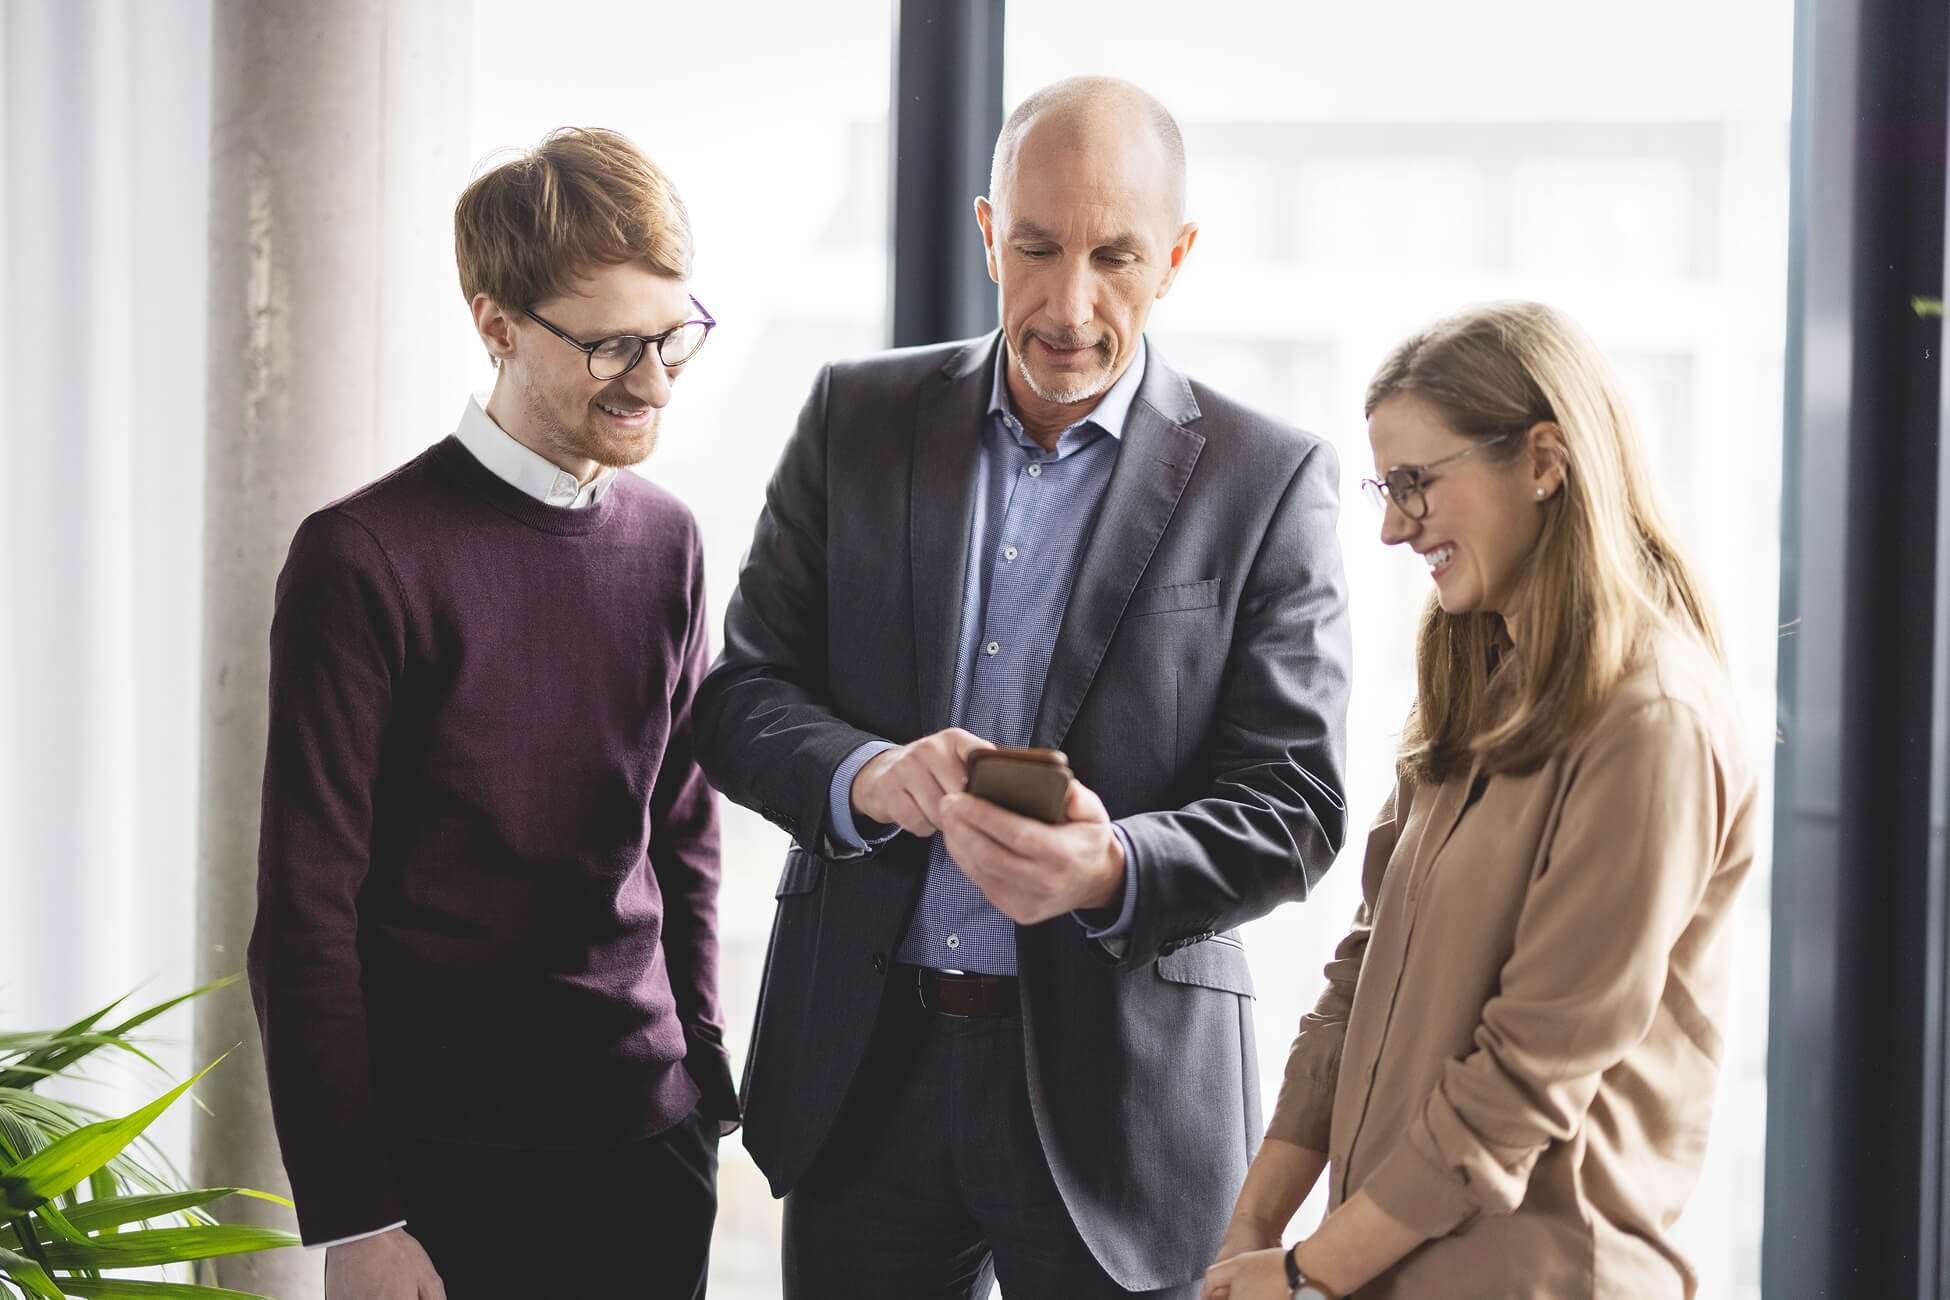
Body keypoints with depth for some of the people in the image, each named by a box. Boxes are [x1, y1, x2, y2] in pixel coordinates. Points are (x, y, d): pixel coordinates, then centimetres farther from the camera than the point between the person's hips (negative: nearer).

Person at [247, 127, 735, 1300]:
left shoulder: (667, 541, 8)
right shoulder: (367, 559, -11)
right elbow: (306, 918, -10)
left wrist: (703, 1083, 13)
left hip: (650, 1149, 5)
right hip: (451, 1171, -5)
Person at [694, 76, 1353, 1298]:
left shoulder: (1269, 479, -4)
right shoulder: (858, 418, 4)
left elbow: (1291, 807, -7)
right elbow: (740, 694, 4)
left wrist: (1110, 872, -26)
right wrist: (863, 774, -18)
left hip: (1115, 1079, -2)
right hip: (861, 1063, 2)